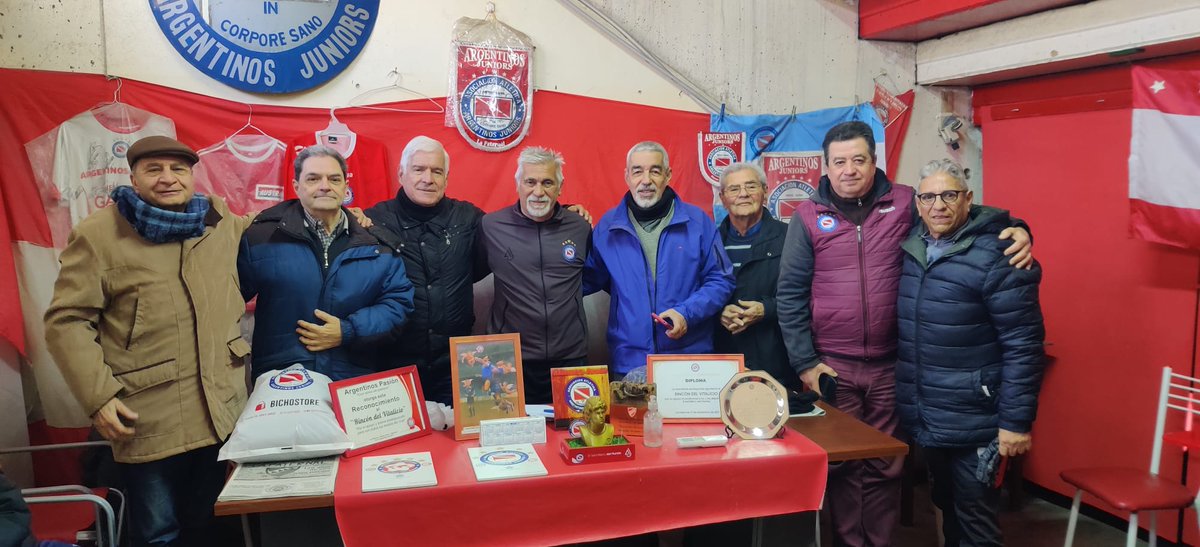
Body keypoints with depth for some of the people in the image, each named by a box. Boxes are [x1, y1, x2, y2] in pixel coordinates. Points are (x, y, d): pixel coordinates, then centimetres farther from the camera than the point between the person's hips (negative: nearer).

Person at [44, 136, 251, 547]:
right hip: (148, 418, -4)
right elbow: (68, 322, -6)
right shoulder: (97, 235, -5)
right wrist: (97, 396, -14)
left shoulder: (223, 223, 7)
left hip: (226, 410, 4)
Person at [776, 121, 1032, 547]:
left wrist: (1015, 229, -13)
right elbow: (790, 295, -2)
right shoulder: (808, 217, -1)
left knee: (885, 467, 12)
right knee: (842, 465, 9)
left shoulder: (905, 204, 2)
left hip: (891, 366, 1)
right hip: (832, 367, -1)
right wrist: (805, 362, -6)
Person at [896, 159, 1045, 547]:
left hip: (973, 424, -6)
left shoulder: (995, 256, -15)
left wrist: (1016, 421, -16)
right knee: (947, 508, 22)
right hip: (922, 420, 6)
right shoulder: (908, 248, 3)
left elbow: (1023, 344, -16)